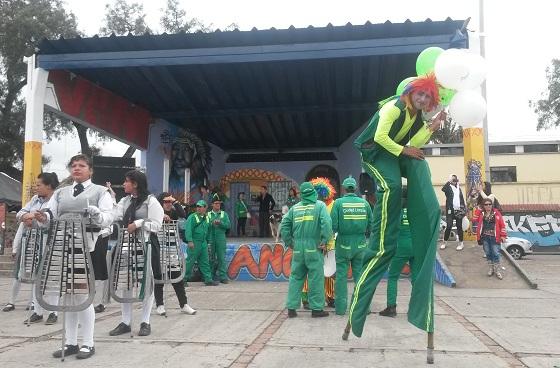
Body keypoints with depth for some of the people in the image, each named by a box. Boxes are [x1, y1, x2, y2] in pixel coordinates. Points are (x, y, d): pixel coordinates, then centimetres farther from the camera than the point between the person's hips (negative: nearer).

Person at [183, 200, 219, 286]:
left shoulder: (207, 218, 14)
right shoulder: (192, 217, -7)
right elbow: (188, 230, -14)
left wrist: (207, 241, 18)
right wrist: (190, 241, -22)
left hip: (203, 243, 6)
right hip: (194, 243, -6)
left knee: (205, 262, 8)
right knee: (190, 261, -2)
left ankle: (208, 279, 12)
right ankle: (184, 279, 8)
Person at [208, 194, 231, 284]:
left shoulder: (224, 214, 11)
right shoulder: (208, 215, 10)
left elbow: (228, 225, 0)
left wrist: (220, 223, -13)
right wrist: (212, 223, -15)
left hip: (221, 240, 0)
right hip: (210, 240, 0)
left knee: (221, 258, -4)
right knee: (211, 259, 5)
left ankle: (223, 277, -1)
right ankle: (211, 277, 13)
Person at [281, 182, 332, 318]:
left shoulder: (295, 207, 9)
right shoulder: (320, 205, -1)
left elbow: (284, 225, 4)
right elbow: (326, 223, -16)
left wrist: (289, 242, 11)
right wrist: (324, 241, -9)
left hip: (298, 248, 4)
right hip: (314, 247, -3)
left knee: (296, 277, 11)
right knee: (316, 278, 4)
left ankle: (291, 307, 13)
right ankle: (316, 308, 9)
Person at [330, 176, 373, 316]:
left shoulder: (338, 203, -8)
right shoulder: (364, 203, -2)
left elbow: (333, 225, -14)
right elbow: (371, 224, 0)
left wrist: (334, 232, 7)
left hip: (343, 243, -2)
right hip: (360, 243, 2)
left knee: (341, 276, 7)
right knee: (360, 275, 12)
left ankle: (341, 308, 10)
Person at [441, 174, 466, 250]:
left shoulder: (459, 188, 15)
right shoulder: (448, 187, 0)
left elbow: (462, 199, 18)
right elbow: (443, 189, -24)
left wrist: (464, 209, 12)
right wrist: (449, 181, -22)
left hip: (459, 210, 4)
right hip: (450, 210, -4)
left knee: (459, 227, 6)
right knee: (449, 226, -7)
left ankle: (461, 243, 13)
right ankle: (445, 242, 5)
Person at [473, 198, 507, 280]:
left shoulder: (496, 213, 0)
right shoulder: (481, 213, 7)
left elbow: (502, 224, -1)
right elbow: (474, 220, -6)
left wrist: (503, 235, -5)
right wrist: (478, 209, -8)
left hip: (494, 237, -2)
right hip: (485, 237, 3)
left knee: (496, 254, -3)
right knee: (488, 253, 9)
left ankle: (497, 270, 8)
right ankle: (491, 268, 23)